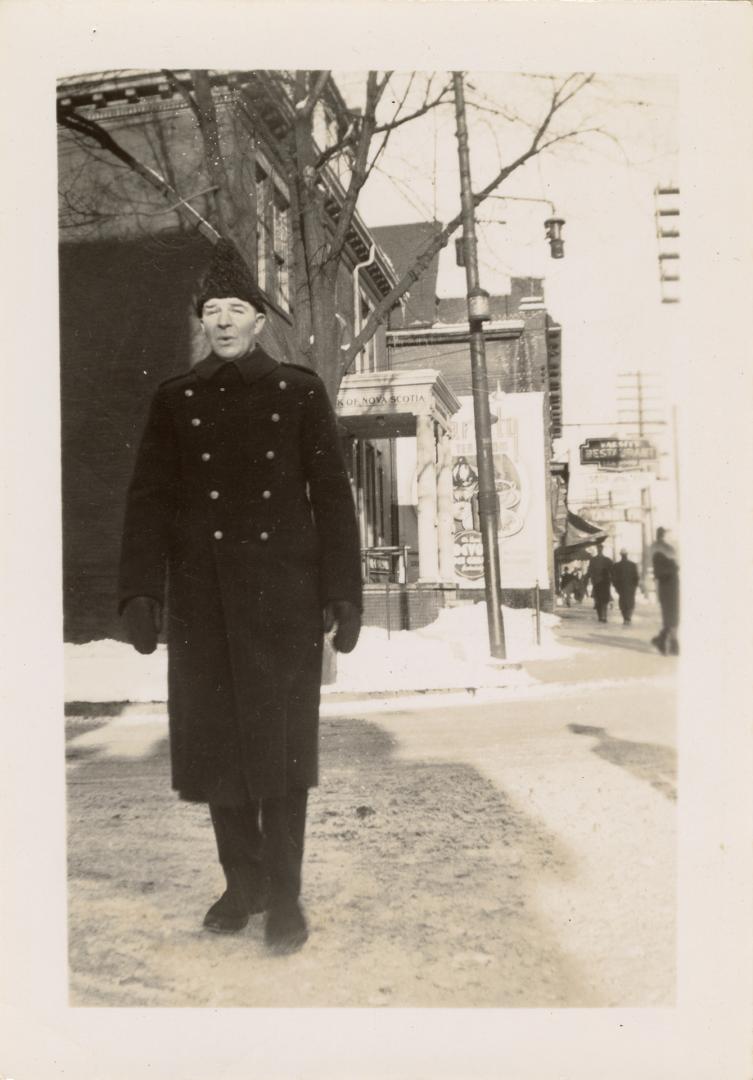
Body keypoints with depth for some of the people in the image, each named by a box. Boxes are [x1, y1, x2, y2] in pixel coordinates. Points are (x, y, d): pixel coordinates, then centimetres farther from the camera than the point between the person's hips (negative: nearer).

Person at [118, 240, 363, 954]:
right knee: (215, 744, 6)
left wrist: (343, 594, -4)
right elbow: (149, 499, 5)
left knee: (282, 745, 1)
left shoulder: (299, 392, 5)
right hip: (203, 603, 2)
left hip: (285, 600, -2)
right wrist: (141, 592, -5)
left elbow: (332, 495, 2)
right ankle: (242, 883, 23)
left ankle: (284, 896, 14)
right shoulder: (175, 400, 9)